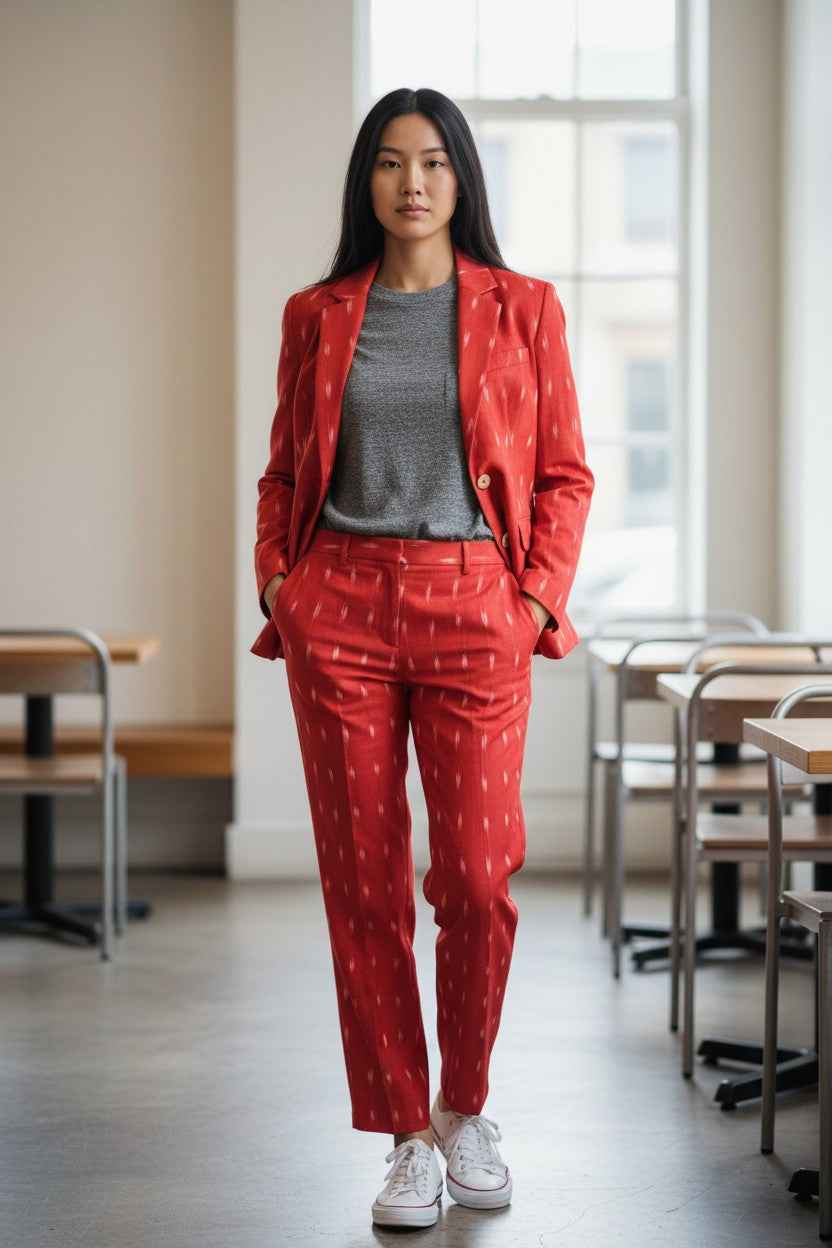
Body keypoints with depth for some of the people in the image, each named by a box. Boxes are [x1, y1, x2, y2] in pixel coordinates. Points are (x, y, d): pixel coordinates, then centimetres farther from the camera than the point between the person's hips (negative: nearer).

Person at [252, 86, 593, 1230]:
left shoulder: (521, 308, 6)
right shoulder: (316, 317, 10)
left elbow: (565, 475, 7)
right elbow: (284, 472, 16)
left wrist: (538, 599, -4)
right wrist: (276, 583, 2)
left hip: (473, 610, -1)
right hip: (341, 610, 1)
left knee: (477, 879, -5)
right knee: (364, 883, 1)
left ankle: (466, 1112, 18)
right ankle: (406, 1137, 13)